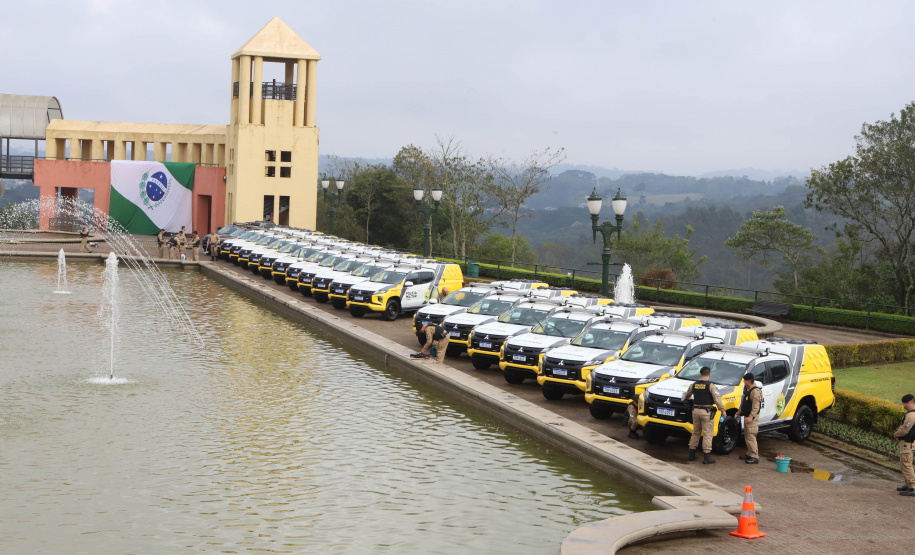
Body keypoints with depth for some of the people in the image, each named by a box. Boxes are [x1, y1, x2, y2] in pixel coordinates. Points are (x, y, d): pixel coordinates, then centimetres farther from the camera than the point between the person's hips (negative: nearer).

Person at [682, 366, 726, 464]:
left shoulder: (694, 385, 6)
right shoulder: (711, 386, -10)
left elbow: (687, 395, 23)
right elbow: (717, 400, -15)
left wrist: (685, 397, 46)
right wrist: (723, 411, -7)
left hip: (696, 411, 5)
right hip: (706, 412, -5)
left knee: (695, 432, 17)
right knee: (707, 434, -2)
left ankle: (692, 454, 22)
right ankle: (706, 457, -4)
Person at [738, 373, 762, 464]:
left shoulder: (755, 391, -18)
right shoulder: (747, 390, 15)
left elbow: (756, 406, -24)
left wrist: (751, 417, -28)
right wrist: (740, 411, 29)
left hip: (752, 418, -11)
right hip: (747, 416, 11)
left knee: (751, 437, -12)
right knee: (747, 437, 16)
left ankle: (754, 457, -12)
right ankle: (749, 454, 25)